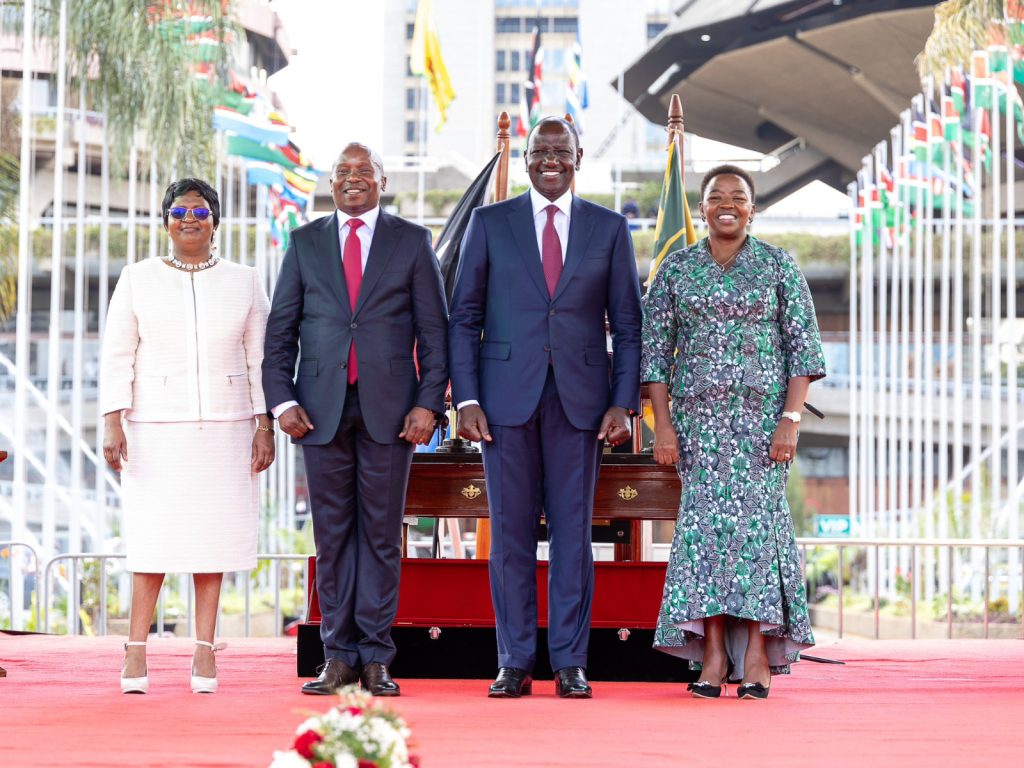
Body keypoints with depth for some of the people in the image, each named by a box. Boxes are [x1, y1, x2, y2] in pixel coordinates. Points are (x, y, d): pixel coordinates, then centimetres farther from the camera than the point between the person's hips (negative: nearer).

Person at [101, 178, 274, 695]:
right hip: (156, 428, -1)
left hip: (224, 427, 1)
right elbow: (117, 356, 3)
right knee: (153, 533, -6)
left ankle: (205, 649, 4)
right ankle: (136, 650, -3)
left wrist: (264, 427, 1)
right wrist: (112, 422, -6)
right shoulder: (137, 280, 7)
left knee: (214, 532, 0)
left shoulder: (243, 283, 9)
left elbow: (260, 359, 8)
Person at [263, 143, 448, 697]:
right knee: (332, 533, 4)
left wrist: (429, 402, -6)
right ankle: (338, 656, 8)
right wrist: (281, 399, -3)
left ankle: (375, 658, 4)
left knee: (381, 534, 1)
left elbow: (434, 330, 4)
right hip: (322, 409, 1)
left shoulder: (412, 242, 7)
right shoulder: (305, 243, 11)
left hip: (389, 410, -1)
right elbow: (280, 330, 9)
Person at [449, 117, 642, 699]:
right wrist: (466, 399, -4)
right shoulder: (489, 224, 7)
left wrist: (624, 404, -2)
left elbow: (627, 325, 8)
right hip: (508, 398, 0)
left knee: (574, 532, 2)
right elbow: (464, 318, 6)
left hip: (580, 400, 0)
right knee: (511, 533, 2)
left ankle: (570, 664, 7)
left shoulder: (609, 229, 8)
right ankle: (515, 664, 7)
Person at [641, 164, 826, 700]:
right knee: (705, 519, -5)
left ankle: (757, 654, -6)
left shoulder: (778, 265, 4)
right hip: (698, 413, 1)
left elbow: (804, 348, 1)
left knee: (757, 517, -8)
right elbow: (655, 349, 6)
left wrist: (791, 418, -9)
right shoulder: (676, 268, 8)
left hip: (763, 411, -1)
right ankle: (712, 655, -4)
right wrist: (661, 423, -3)